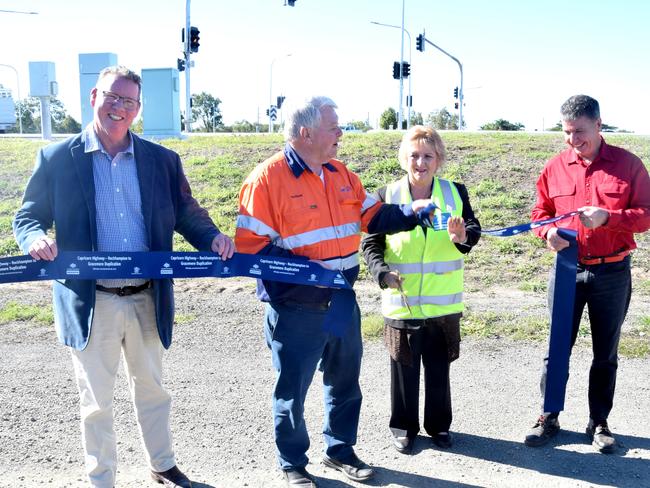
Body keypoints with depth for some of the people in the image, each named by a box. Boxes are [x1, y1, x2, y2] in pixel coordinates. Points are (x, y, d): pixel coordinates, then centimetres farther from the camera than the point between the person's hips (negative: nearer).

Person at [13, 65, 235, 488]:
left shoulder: (162, 160, 4)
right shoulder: (57, 159, -1)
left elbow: (186, 213, 6)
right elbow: (27, 217, 3)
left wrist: (213, 237, -14)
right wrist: (36, 239, -20)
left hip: (148, 299, 2)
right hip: (90, 302, -2)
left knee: (152, 389, 20)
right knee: (97, 402, 12)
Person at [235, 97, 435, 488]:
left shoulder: (341, 173, 7)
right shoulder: (268, 178, -15)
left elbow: (372, 217, 10)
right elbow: (250, 245, -18)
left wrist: (411, 212, -5)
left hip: (343, 303, 7)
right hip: (295, 310, -7)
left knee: (345, 381, 20)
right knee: (292, 389, 9)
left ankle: (340, 449, 41)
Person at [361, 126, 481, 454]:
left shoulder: (455, 192, 2)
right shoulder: (387, 196, -3)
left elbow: (474, 228, -4)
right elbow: (370, 243, -4)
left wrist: (463, 236, -28)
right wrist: (382, 271, -22)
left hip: (443, 304, 1)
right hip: (401, 303, -1)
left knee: (439, 369, 15)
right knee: (404, 369, 12)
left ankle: (439, 425, 35)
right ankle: (404, 427, 31)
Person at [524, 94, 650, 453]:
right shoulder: (555, 167, 2)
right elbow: (540, 211, 9)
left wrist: (607, 217, -22)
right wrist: (548, 231, -13)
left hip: (612, 273, -1)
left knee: (605, 353, 11)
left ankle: (599, 423, 27)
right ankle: (549, 419, 22)